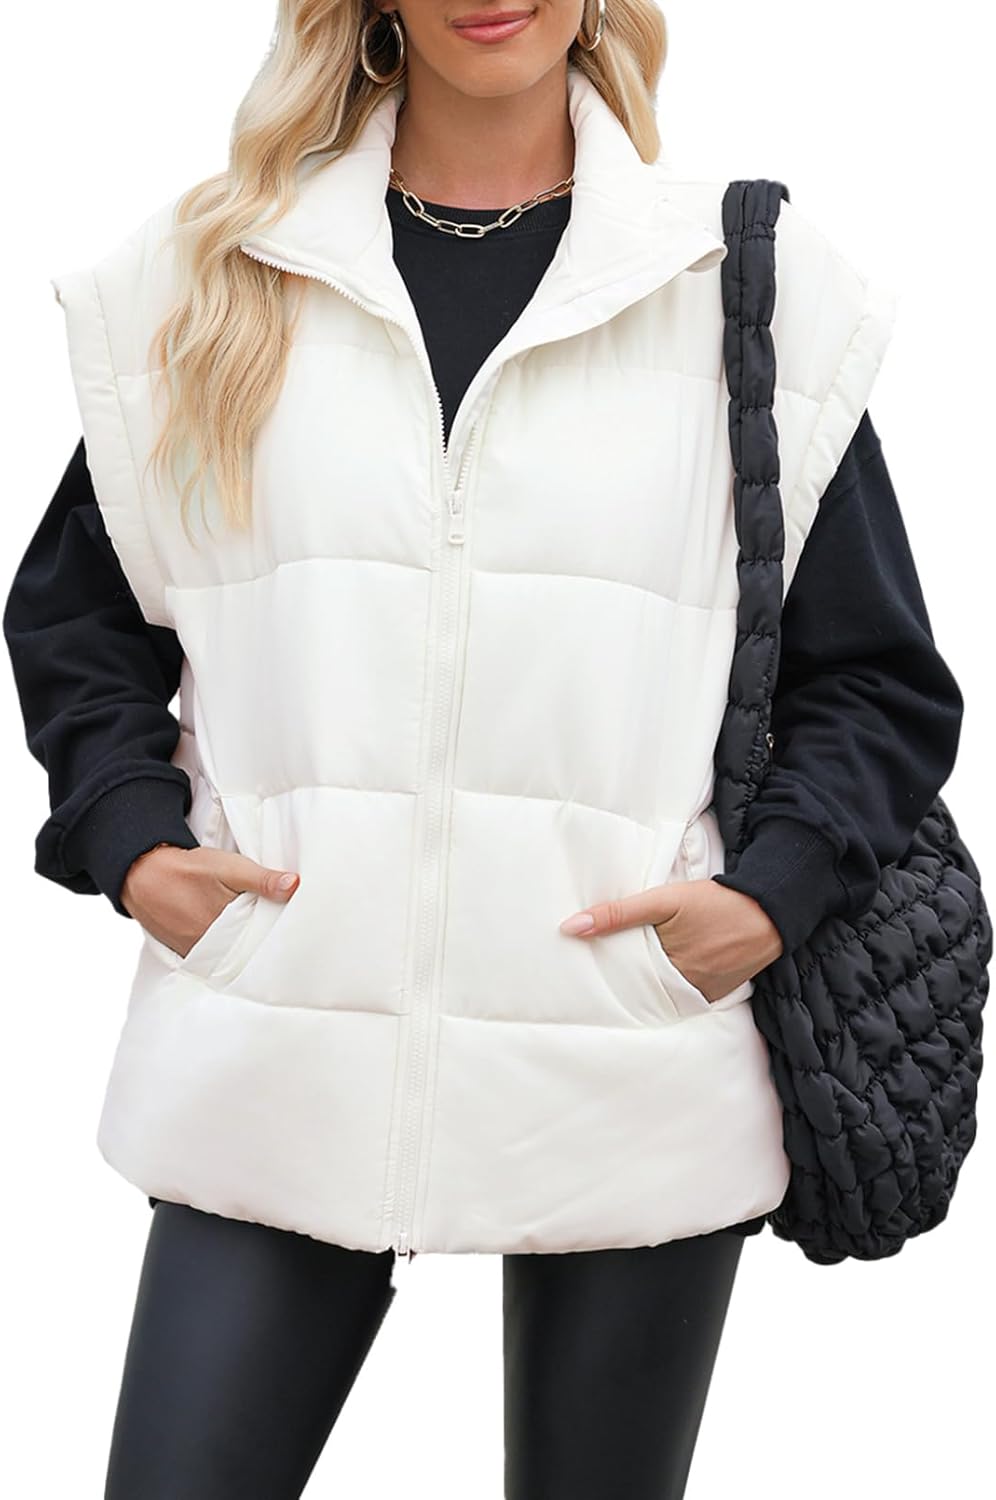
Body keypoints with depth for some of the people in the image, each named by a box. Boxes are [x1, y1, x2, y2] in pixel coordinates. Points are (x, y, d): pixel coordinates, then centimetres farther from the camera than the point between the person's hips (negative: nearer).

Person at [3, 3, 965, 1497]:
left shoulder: (752, 288, 4)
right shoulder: (207, 276, 8)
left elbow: (883, 681, 7)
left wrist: (774, 892, -8)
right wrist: (130, 839, 2)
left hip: (634, 1077, 0)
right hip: (277, 1069, 1)